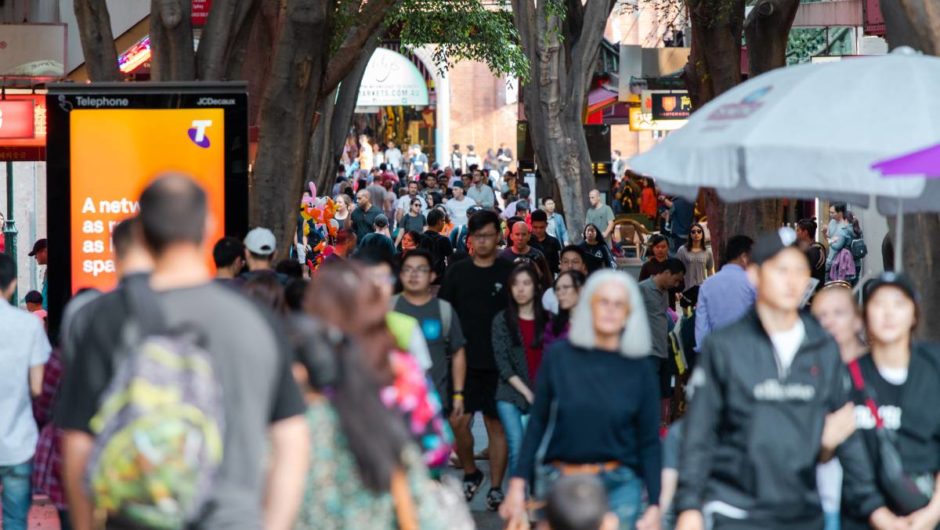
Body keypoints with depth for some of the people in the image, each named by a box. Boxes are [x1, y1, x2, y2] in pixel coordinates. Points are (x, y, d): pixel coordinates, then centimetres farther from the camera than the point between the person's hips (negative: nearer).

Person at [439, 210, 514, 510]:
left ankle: (496, 488, 10)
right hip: (464, 361, 1)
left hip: (498, 362, -1)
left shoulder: (509, 273, 2)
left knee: (497, 423, 2)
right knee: (459, 421, -3)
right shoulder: (458, 272, 7)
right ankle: (470, 473, 21)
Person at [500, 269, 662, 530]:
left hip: (619, 488, 0)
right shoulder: (559, 356, 1)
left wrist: (654, 506, -2)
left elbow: (649, 442, 3)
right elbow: (536, 424, 5)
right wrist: (517, 485, 1)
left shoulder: (639, 368, 1)